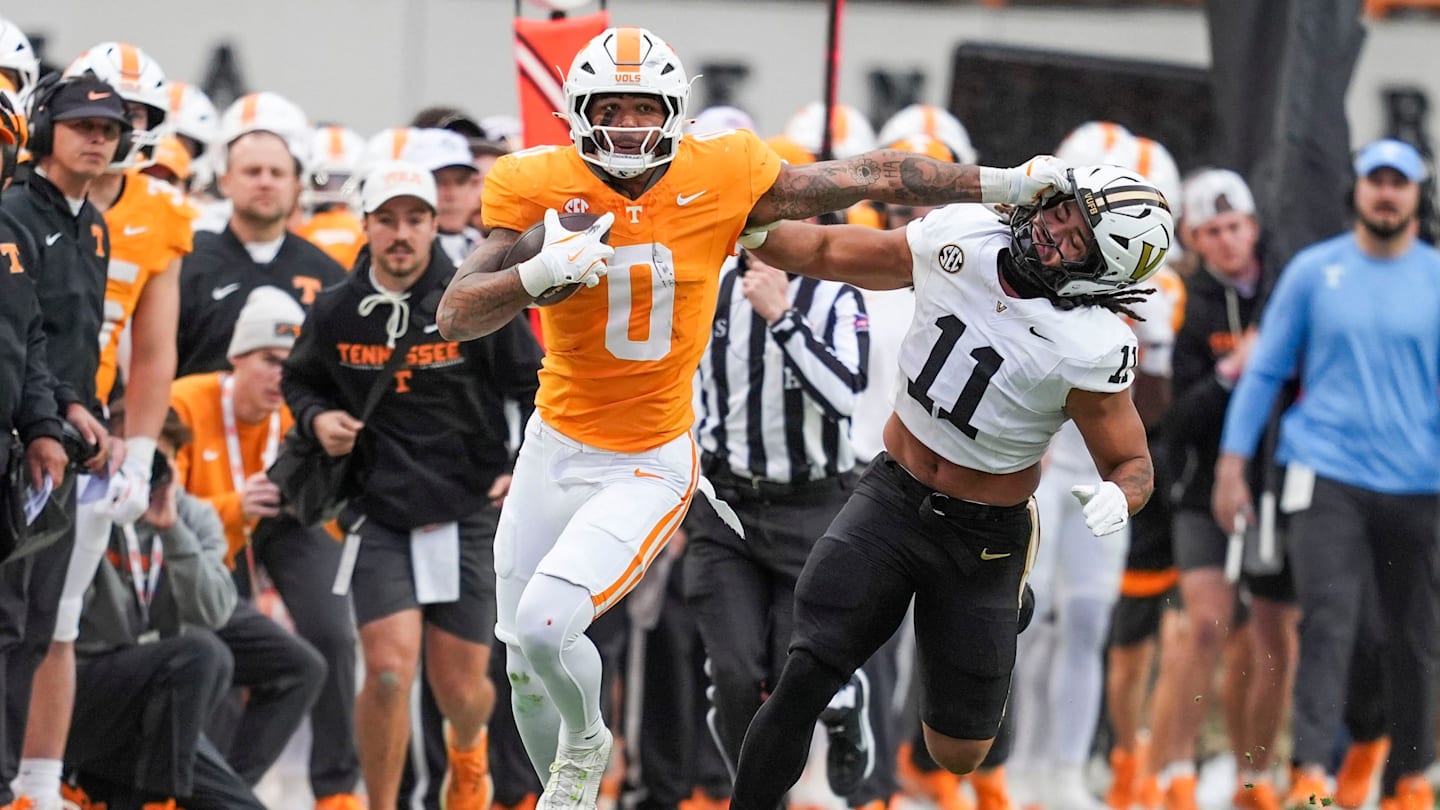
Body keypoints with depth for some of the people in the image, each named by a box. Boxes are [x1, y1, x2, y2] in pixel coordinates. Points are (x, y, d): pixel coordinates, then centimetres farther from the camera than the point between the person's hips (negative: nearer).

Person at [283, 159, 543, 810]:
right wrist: (316, 418, -2)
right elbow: (299, 381, 19)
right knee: (389, 671, -17)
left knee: (460, 688, 5)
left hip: (468, 513, 0)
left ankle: (468, 753, 43)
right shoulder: (336, 312, 0)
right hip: (379, 517, 0)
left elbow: (539, 391, 5)